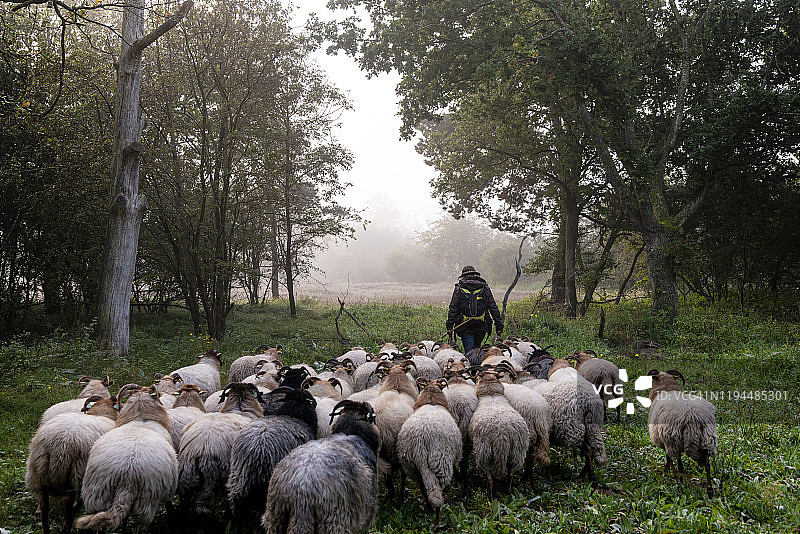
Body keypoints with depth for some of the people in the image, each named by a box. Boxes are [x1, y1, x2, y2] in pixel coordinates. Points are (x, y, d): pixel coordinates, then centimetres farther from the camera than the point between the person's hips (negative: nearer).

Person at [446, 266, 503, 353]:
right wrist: (499, 326, 10)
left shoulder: (459, 289, 2)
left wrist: (449, 326, 1)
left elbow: (453, 309, -2)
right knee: (477, 348, 19)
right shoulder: (485, 288, 9)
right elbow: (494, 308, 7)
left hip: (465, 327, -2)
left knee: (469, 350, -1)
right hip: (481, 326, 3)